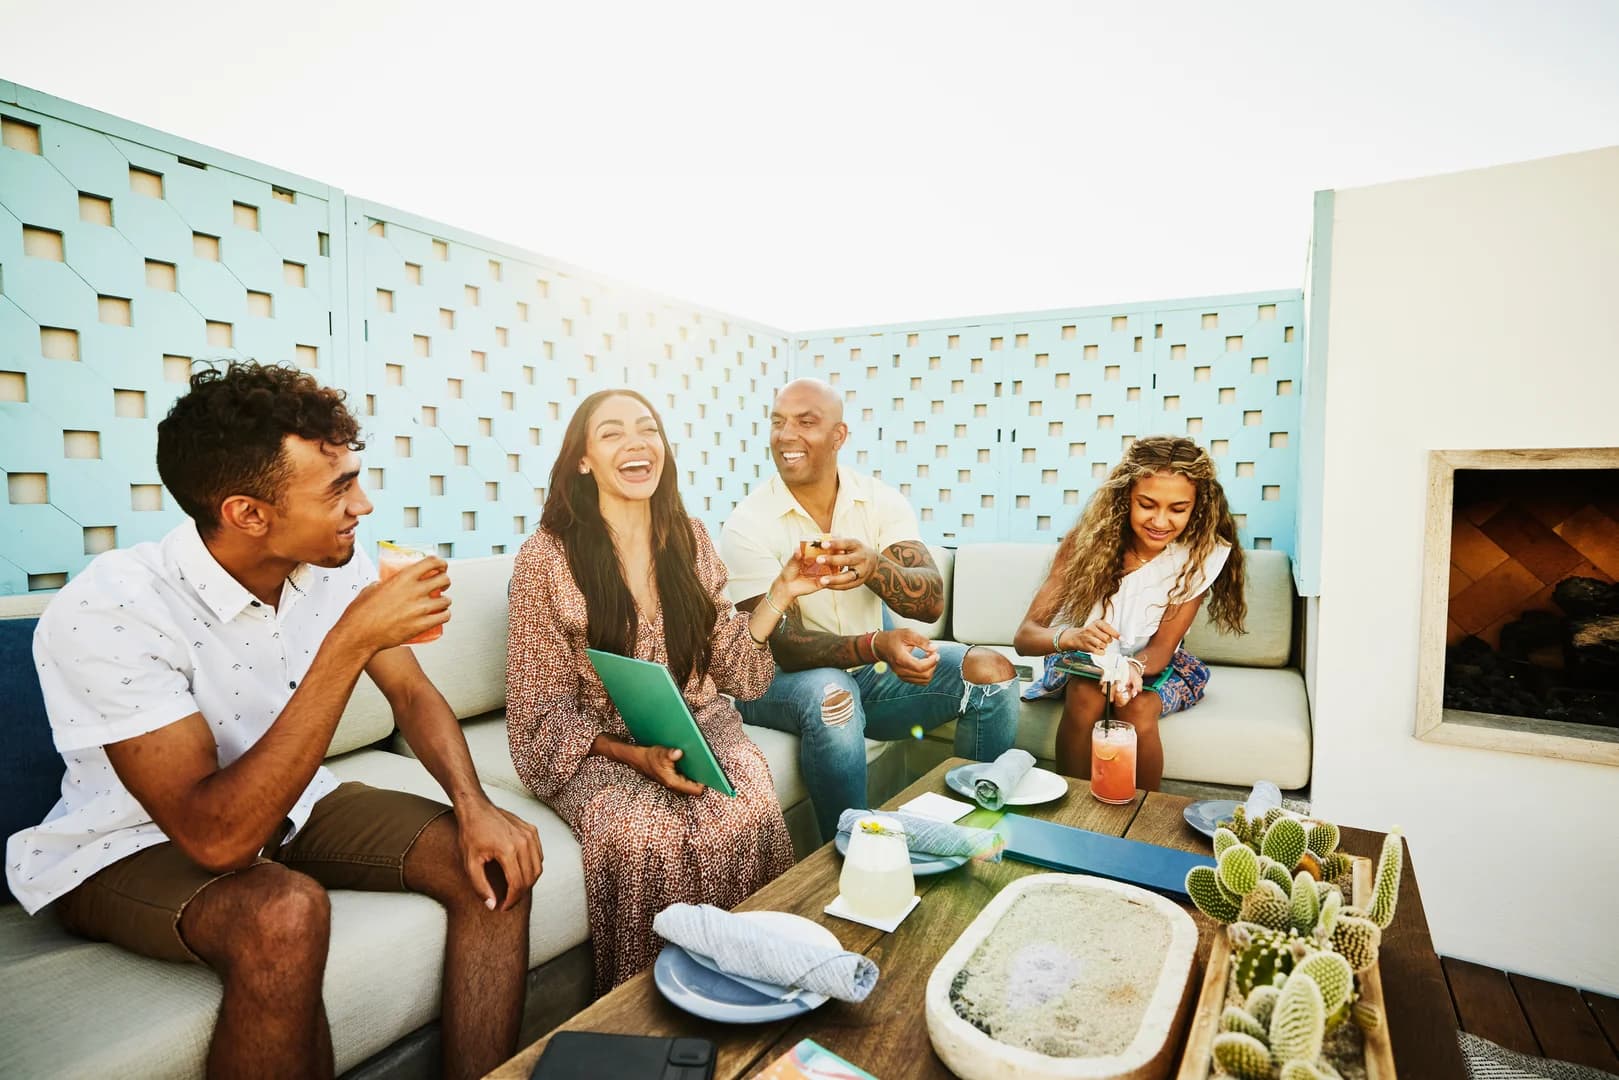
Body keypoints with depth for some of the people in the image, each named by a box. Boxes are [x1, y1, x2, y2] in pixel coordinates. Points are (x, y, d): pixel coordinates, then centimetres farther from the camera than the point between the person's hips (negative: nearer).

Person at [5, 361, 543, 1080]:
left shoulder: (336, 564, -11)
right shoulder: (107, 613, -29)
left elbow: (410, 692, -1)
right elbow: (217, 837, -34)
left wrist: (472, 804, -18)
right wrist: (349, 643, -39)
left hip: (288, 803, 5)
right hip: (130, 848, -5)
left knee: (491, 863, -15)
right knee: (283, 914, -37)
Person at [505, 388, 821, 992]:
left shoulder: (690, 541, 4)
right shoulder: (547, 558, -9)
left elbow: (726, 666, 8)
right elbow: (544, 707, -6)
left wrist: (779, 596, -5)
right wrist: (634, 755, -20)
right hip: (596, 748, -3)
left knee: (749, 817, -26)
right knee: (647, 835, -31)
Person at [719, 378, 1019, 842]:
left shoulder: (881, 501, -5)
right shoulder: (748, 526, -14)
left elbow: (931, 602, -16)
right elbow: (782, 647, -20)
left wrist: (874, 567, -38)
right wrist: (876, 645, -38)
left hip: (871, 671, 4)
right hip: (784, 681, -3)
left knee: (991, 670, -13)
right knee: (832, 695, -36)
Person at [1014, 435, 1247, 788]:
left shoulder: (1202, 554, -19)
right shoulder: (1089, 538, -23)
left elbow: (1161, 647, -16)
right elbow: (1024, 635, -27)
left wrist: (1134, 667, -40)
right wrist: (1071, 637, -50)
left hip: (1151, 663, 1)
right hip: (1083, 656, -1)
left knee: (1138, 709, -30)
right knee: (1087, 696, -32)